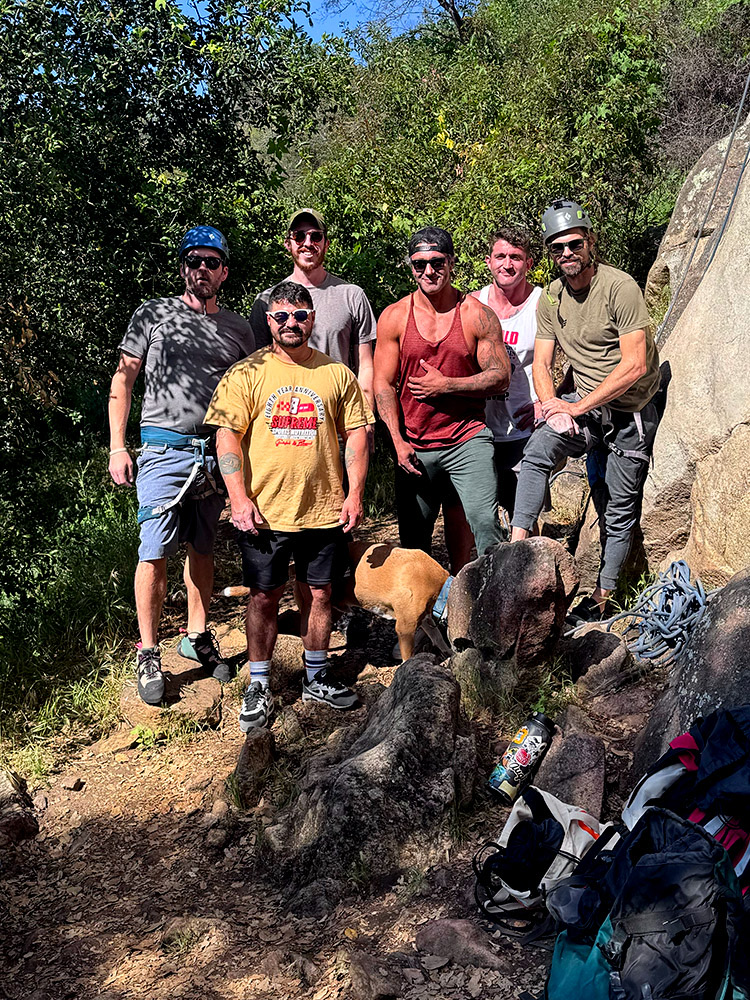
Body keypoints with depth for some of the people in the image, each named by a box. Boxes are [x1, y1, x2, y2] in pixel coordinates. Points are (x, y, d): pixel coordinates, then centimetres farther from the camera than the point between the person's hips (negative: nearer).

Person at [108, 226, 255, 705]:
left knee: (203, 548, 11)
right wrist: (117, 446, -4)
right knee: (155, 552, -6)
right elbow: (123, 380, 4)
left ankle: (197, 636, 25)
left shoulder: (238, 327, 12)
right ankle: (149, 652, 4)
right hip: (165, 449, -3)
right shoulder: (153, 314, 4)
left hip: (217, 453, 3)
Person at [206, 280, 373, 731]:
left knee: (319, 593, 11)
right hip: (264, 511, -1)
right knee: (264, 596, 6)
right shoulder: (246, 374, 0)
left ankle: (317, 676, 28)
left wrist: (355, 494, -1)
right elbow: (228, 437, -4)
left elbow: (356, 434, 7)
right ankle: (259, 685, 19)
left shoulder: (337, 374, 6)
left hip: (324, 509, 2)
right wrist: (239, 497, -13)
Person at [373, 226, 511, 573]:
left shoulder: (477, 315, 0)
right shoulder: (394, 317, 4)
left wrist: (446, 385, -11)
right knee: (413, 541, 9)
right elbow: (383, 384, 4)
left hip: (467, 440, -2)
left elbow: (500, 376, 0)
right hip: (414, 447, 2)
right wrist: (398, 441, -5)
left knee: (484, 522, -15)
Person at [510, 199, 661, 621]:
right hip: (585, 405, 4)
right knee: (537, 450, -25)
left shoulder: (619, 287, -17)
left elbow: (634, 365, -22)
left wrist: (578, 406, -24)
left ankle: (603, 596, 18)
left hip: (632, 409, -4)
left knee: (621, 509, 5)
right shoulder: (550, 298, 2)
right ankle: (517, 543, -27)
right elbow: (541, 362, 4)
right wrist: (551, 403, -17)